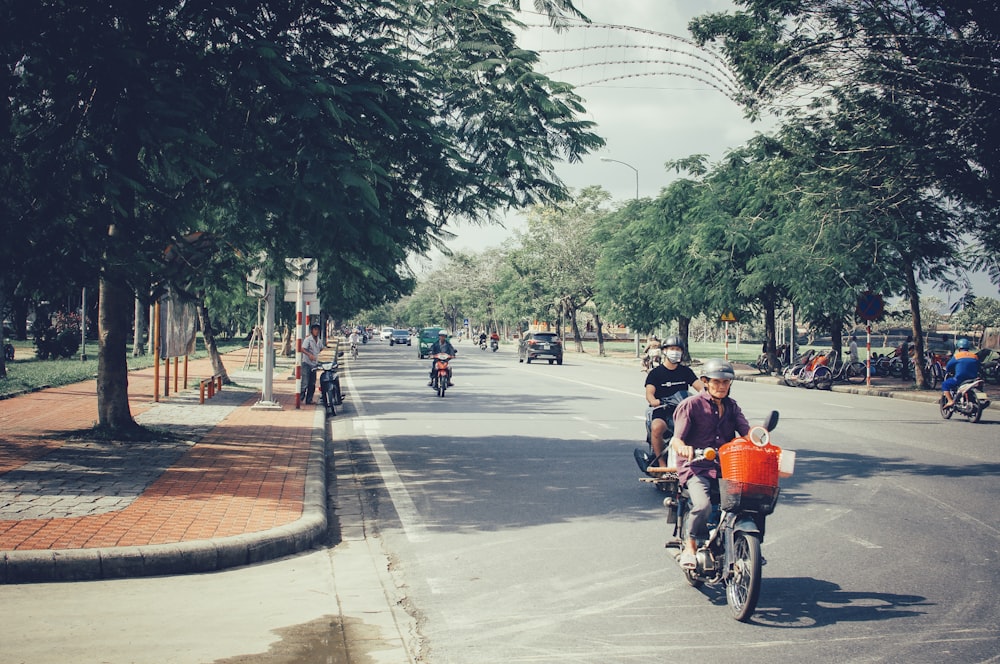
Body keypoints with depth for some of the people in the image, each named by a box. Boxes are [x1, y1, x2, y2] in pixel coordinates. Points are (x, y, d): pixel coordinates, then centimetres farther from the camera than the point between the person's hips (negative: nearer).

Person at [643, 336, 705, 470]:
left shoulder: (686, 371, 18)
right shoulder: (655, 373, 7)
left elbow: (699, 385, 6)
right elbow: (649, 392, -6)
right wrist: (653, 401, -30)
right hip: (662, 411, -3)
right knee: (657, 427, -36)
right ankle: (661, 463, -23)